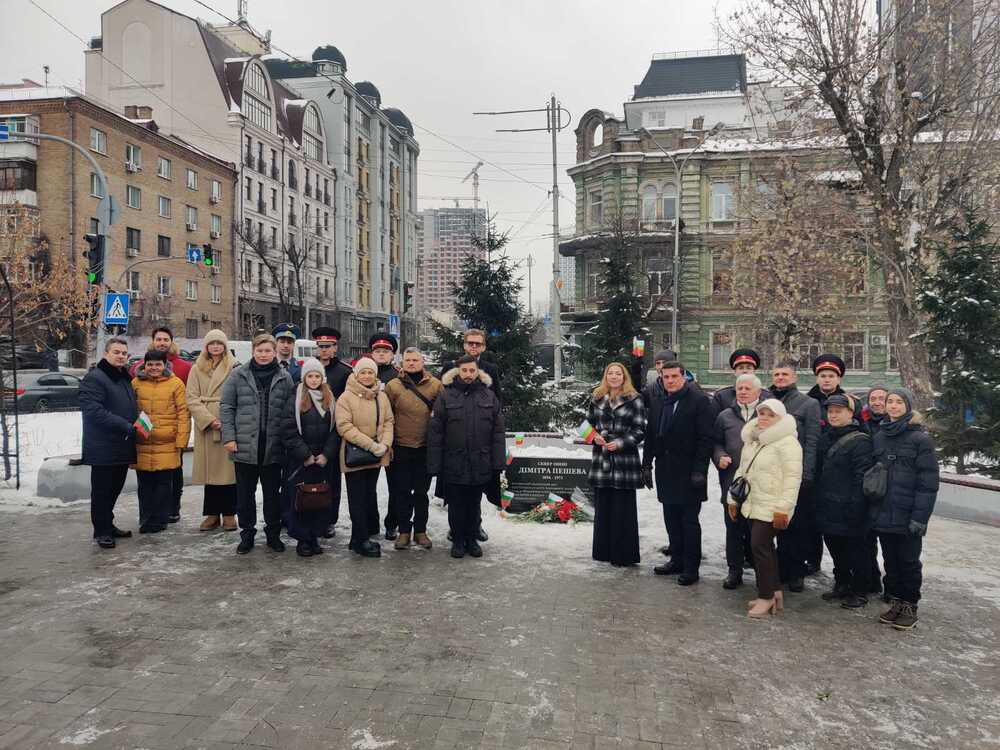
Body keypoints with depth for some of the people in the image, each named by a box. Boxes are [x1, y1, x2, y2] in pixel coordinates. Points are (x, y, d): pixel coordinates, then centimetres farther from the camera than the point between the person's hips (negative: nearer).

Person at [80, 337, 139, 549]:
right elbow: (94, 411, -21)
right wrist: (127, 427, -22)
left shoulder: (125, 379, 17)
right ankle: (101, 531, 10)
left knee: (114, 489, 16)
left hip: (122, 448, 8)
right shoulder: (94, 378, -11)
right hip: (103, 449, -8)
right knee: (102, 490, 1)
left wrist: (137, 425, 9)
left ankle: (108, 525, 28)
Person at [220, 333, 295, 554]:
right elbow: (226, 407, 2)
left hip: (273, 447, 0)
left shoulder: (284, 378, 4)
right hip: (244, 446, 0)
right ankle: (247, 534, 23)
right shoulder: (238, 375, 2)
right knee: (245, 493, 10)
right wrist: (228, 437, -6)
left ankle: (273, 534, 24)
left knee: (272, 493, 10)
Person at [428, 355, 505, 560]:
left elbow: (498, 432, 3)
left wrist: (498, 463, -1)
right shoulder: (446, 396, -3)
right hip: (453, 464, -1)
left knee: (474, 505, 14)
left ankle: (471, 539, 30)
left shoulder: (489, 396, 3)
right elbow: (435, 433, -4)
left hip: (480, 466, 2)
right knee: (456, 505, 11)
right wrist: (434, 465, -8)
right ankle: (457, 540, 27)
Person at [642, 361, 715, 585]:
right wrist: (647, 464, 9)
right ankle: (677, 560, 25)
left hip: (688, 472, -6)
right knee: (671, 519, 12)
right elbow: (650, 435, 14)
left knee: (689, 521, 0)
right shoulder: (656, 400, 11)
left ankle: (691, 568, 10)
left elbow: (706, 438, -12)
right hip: (665, 470, 6)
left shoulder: (699, 400, -8)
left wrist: (699, 470, -17)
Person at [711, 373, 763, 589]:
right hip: (732, 480, 2)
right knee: (733, 527, 8)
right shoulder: (725, 416, 11)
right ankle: (734, 571, 18)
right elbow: (716, 442, 15)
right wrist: (720, 457, -4)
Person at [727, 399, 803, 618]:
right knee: (764, 547, 12)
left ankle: (766, 596, 5)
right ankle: (775, 591, 24)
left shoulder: (787, 442, -13)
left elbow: (792, 477, -18)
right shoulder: (752, 440, 14)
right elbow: (742, 471, 20)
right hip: (752, 505, 8)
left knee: (760, 546, -8)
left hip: (772, 507, -8)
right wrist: (733, 498, 18)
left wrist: (783, 508, -21)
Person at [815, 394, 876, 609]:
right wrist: (818, 501, 14)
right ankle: (841, 585, 33)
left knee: (855, 551, 5)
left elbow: (862, 478, -18)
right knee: (835, 549, 18)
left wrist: (855, 508, -22)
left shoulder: (860, 441, -13)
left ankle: (859, 592, 19)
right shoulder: (825, 438, 12)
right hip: (828, 509, 8)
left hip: (848, 511, -8)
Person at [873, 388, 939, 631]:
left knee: (909, 561, 6)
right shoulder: (880, 437, 9)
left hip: (908, 516, -5)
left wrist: (920, 517, -16)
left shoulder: (920, 439, -8)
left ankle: (910, 606, 20)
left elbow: (928, 482, -11)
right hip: (884, 514, 5)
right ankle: (896, 601, 24)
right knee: (890, 560, 12)